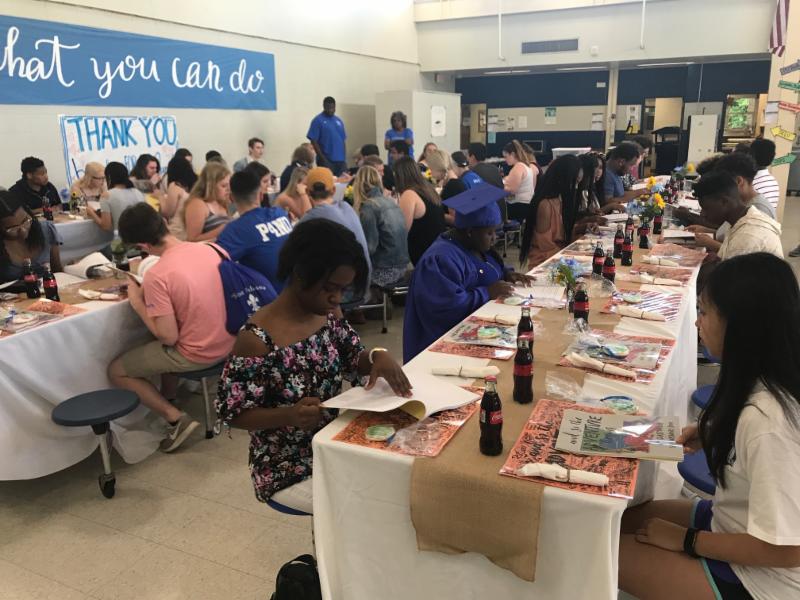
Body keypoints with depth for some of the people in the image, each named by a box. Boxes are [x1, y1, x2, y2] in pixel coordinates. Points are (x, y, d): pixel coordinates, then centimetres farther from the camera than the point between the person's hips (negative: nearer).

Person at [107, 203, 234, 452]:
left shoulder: (157, 275, -23)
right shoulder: (208, 248, -4)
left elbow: (168, 337, -20)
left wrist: (137, 301, -8)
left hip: (196, 354, -7)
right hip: (226, 343, 7)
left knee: (116, 371, 12)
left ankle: (176, 419, 5)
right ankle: (168, 400, 36)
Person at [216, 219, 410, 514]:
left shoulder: (326, 314, -4)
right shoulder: (257, 339, -24)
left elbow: (353, 359, 6)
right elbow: (234, 413, -17)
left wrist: (379, 356, -17)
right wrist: (289, 415, -34)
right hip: (288, 469, -6)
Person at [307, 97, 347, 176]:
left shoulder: (339, 121, 14)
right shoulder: (318, 120, -4)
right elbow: (313, 141, -8)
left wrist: (344, 158, 10)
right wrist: (323, 158, -13)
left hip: (340, 160, 6)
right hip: (326, 160, -6)